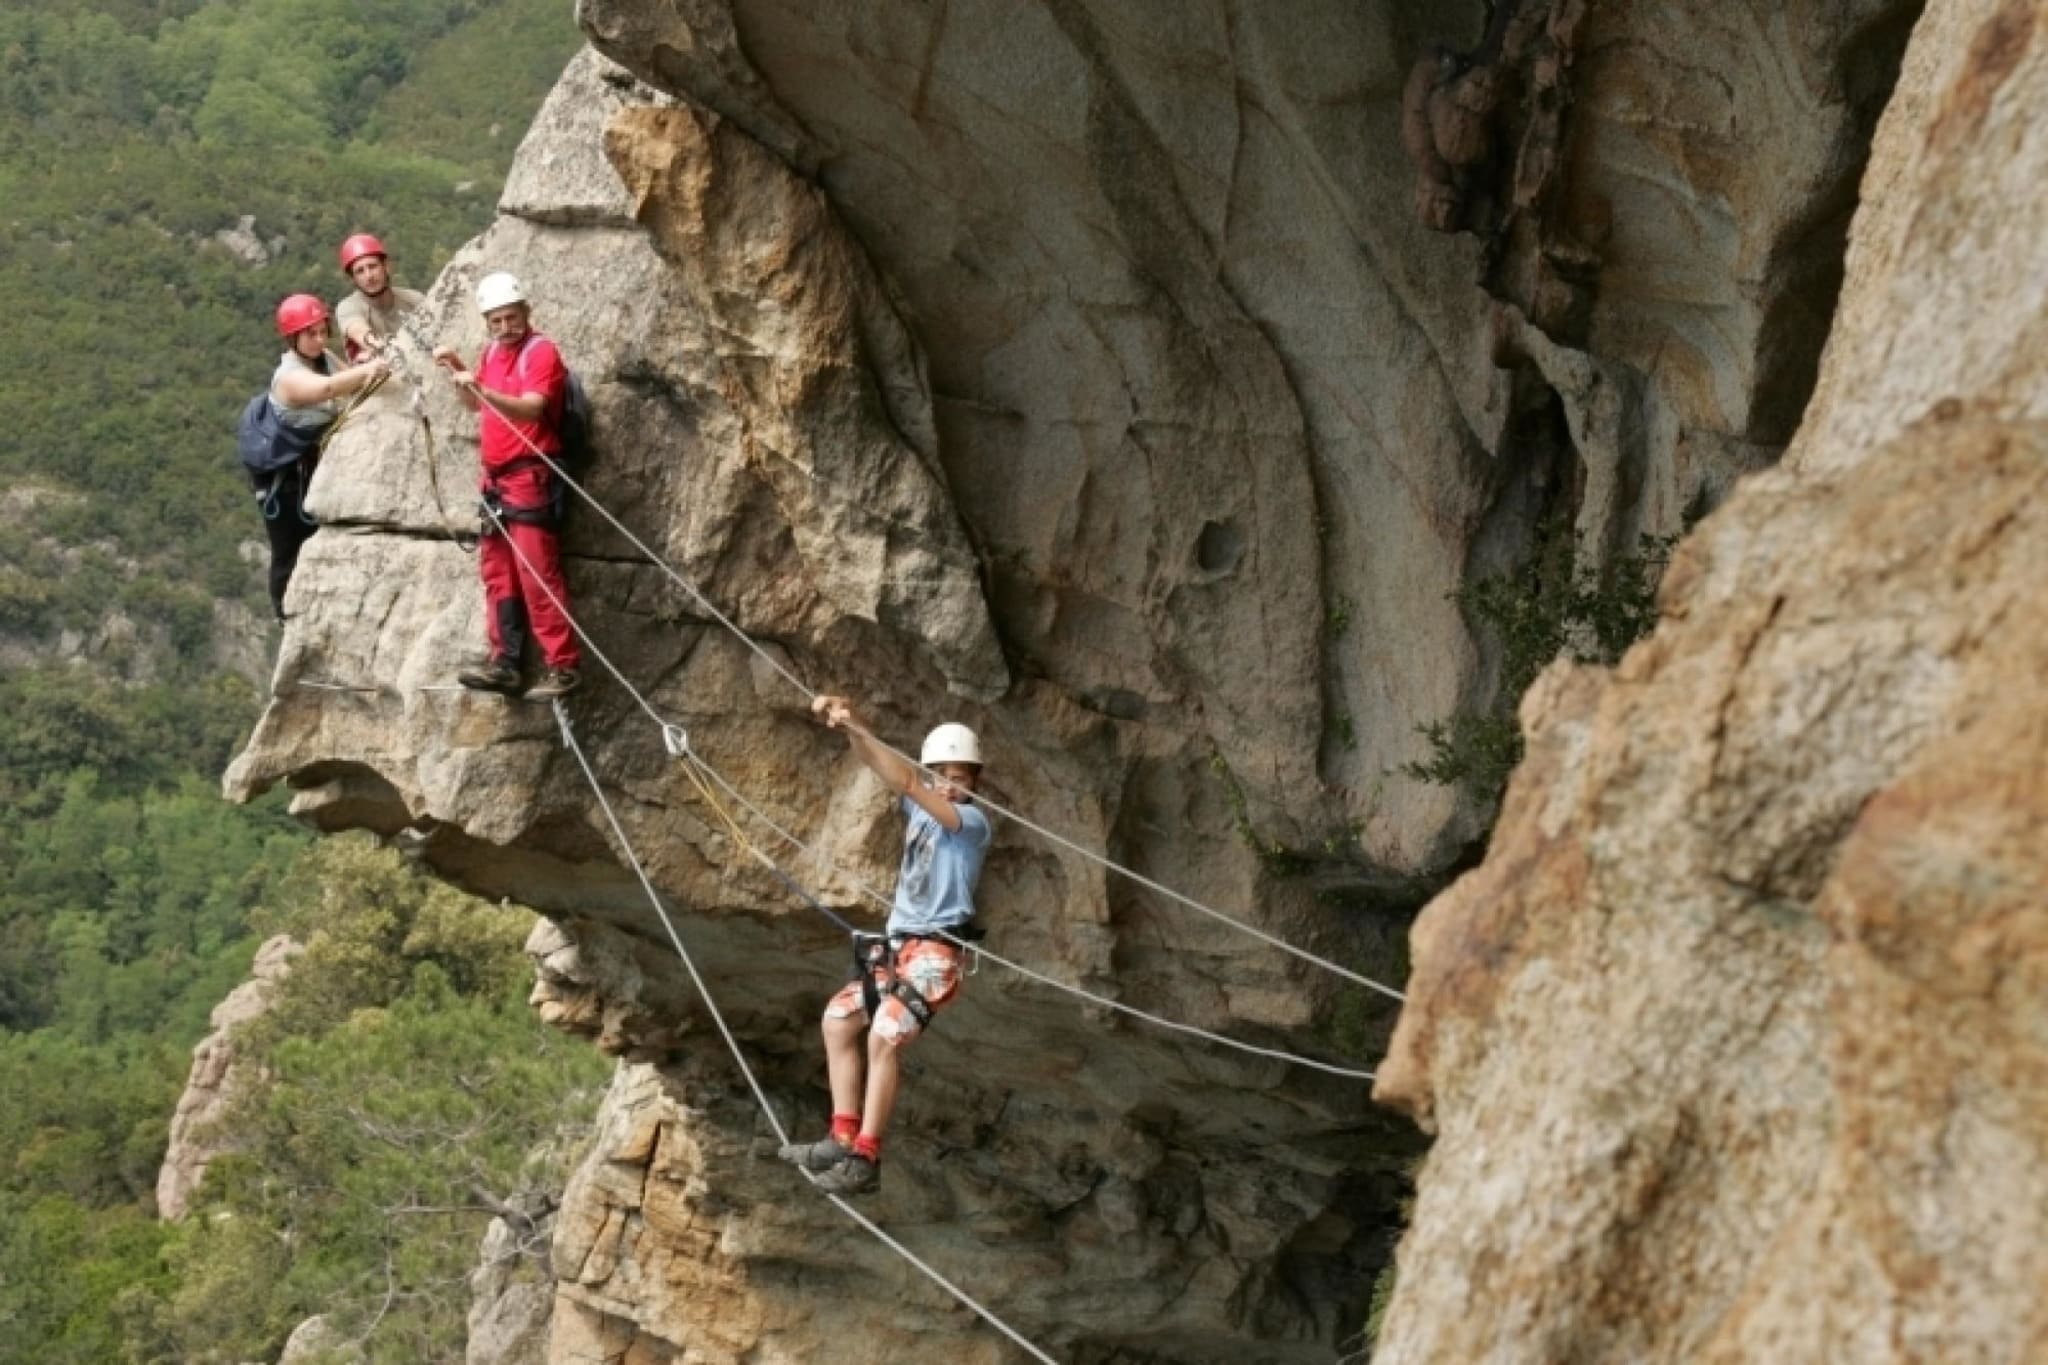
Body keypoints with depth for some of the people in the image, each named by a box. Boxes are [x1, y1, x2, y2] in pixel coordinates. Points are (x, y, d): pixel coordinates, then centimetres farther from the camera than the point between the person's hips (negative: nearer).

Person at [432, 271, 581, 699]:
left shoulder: (541, 352, -10)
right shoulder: (492, 352, 15)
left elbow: (530, 408, -25)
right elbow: (476, 405, 30)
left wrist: (482, 388, -37)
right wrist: (456, 369, 13)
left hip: (531, 476, -9)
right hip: (496, 478, 9)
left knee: (538, 573, -12)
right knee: (497, 573, 8)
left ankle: (563, 665, -12)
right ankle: (504, 661, 10)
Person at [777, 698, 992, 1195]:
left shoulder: (972, 822, -12)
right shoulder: (920, 807, 10)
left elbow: (905, 781, -25)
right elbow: (880, 768, 0)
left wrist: (857, 729, -30)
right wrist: (848, 729, -19)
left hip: (935, 953, -9)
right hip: (896, 947, 9)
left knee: (884, 1038, -22)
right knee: (837, 1021, 13)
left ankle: (865, 1158, -20)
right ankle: (843, 1139, 13)